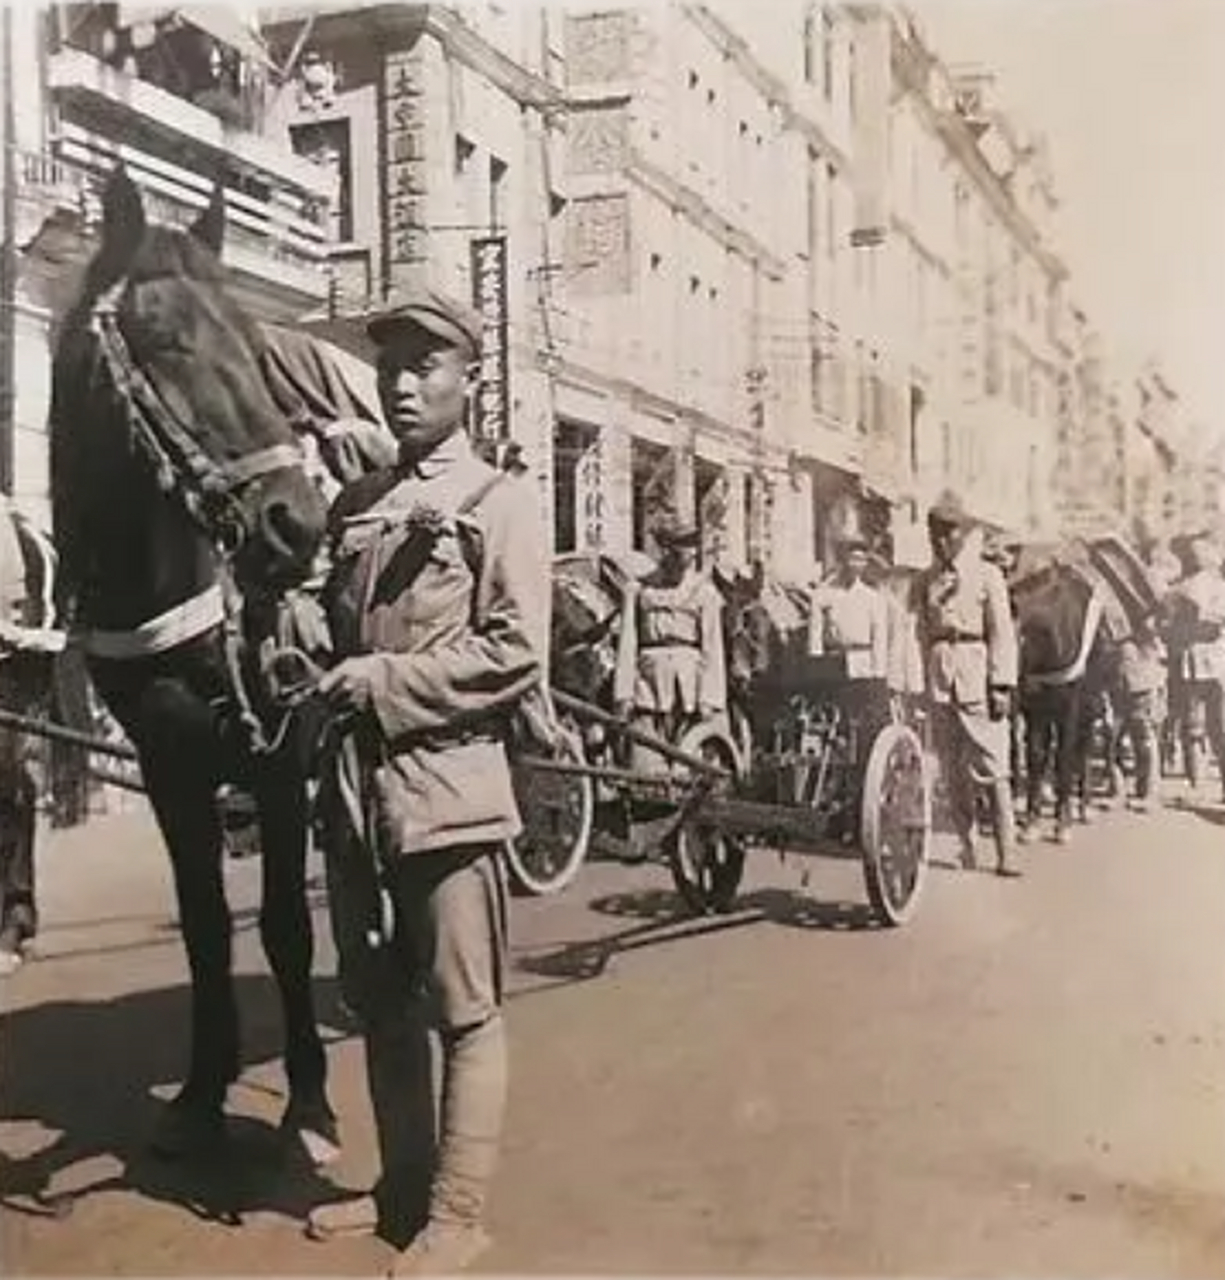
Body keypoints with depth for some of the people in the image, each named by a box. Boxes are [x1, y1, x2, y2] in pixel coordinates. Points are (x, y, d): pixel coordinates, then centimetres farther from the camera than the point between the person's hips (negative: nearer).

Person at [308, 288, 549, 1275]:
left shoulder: (500, 503, -2)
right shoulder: (355, 503, 15)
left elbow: (517, 655, -12)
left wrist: (381, 682, -14)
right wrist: (322, 684, 3)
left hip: (448, 788, -6)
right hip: (355, 789, 7)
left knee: (464, 1013, 3)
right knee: (378, 1005, 16)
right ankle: (403, 1181, 31)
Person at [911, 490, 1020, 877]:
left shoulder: (987, 574, 3)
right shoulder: (925, 581, 13)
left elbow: (1003, 634, -1)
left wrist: (1002, 685, -9)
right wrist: (927, 682, 8)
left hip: (978, 674, -3)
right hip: (940, 678, 4)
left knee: (993, 767, -6)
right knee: (953, 770, 5)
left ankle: (1006, 852, -3)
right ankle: (967, 847, 13)